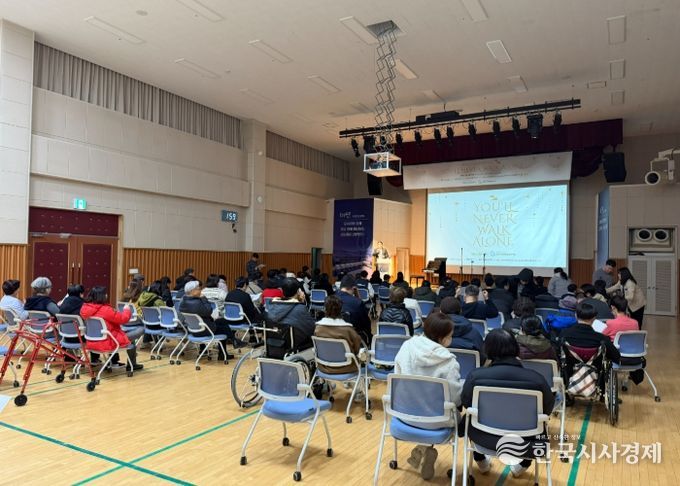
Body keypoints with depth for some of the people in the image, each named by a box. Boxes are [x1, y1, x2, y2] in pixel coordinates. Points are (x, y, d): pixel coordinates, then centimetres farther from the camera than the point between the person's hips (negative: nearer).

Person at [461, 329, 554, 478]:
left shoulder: (475, 375, -21)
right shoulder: (536, 378, -21)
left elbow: (466, 403, -1)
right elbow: (548, 408, -1)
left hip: (485, 438, 0)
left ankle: (481, 460, 50)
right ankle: (523, 464, 47)